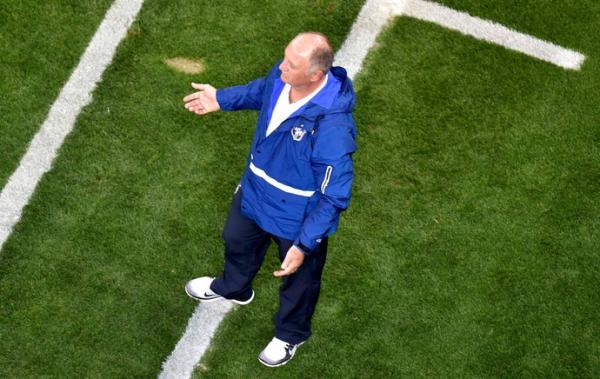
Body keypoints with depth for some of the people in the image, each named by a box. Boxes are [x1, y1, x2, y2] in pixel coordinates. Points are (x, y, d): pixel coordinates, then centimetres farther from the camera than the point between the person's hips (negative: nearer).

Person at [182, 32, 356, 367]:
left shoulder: (333, 126, -42)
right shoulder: (282, 76, -21)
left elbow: (334, 197, -32)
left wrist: (305, 244, -31)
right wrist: (221, 99, 13)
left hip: (299, 219, -7)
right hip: (254, 192, 7)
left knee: (298, 278, 23)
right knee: (237, 240, 35)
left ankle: (291, 335, 56)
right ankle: (233, 287, 71)